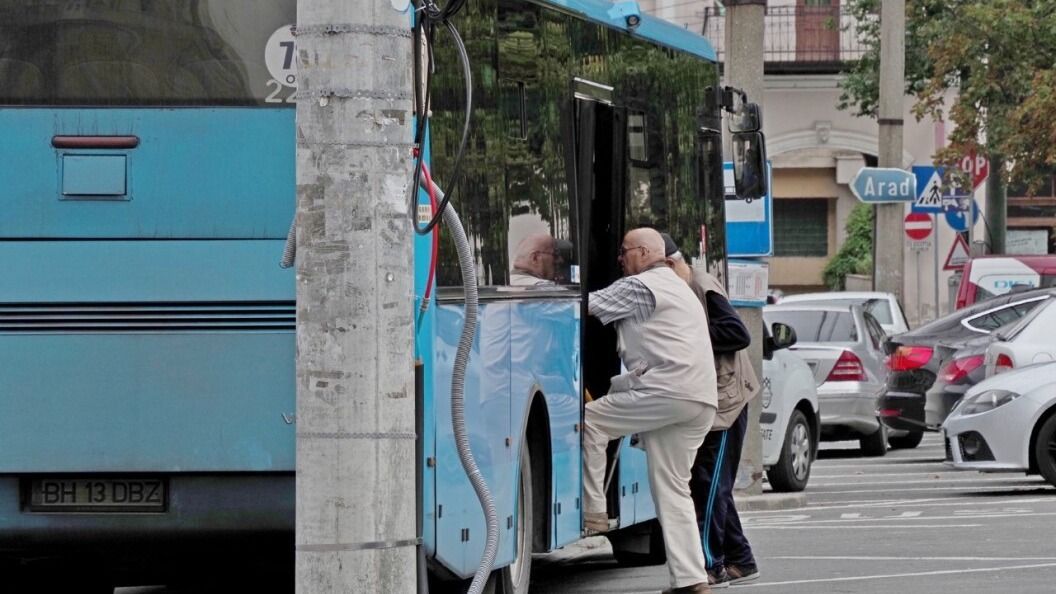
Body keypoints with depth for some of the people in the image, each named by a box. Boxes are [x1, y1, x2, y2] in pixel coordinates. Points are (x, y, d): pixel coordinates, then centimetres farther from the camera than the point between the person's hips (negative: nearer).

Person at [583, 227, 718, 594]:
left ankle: (593, 513, -2)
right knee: (672, 488, 10)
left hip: (668, 391, -9)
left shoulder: (639, 286, -1)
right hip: (701, 401, 9)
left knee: (590, 420, -2)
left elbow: (587, 306, -4)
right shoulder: (679, 288, 30)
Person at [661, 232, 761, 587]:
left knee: (708, 483, -9)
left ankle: (711, 565, -8)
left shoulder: (705, 291, -13)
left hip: (724, 400, -9)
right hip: (704, 402, 9)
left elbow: (739, 335, -20)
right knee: (714, 486, 12)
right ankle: (740, 561, 18)